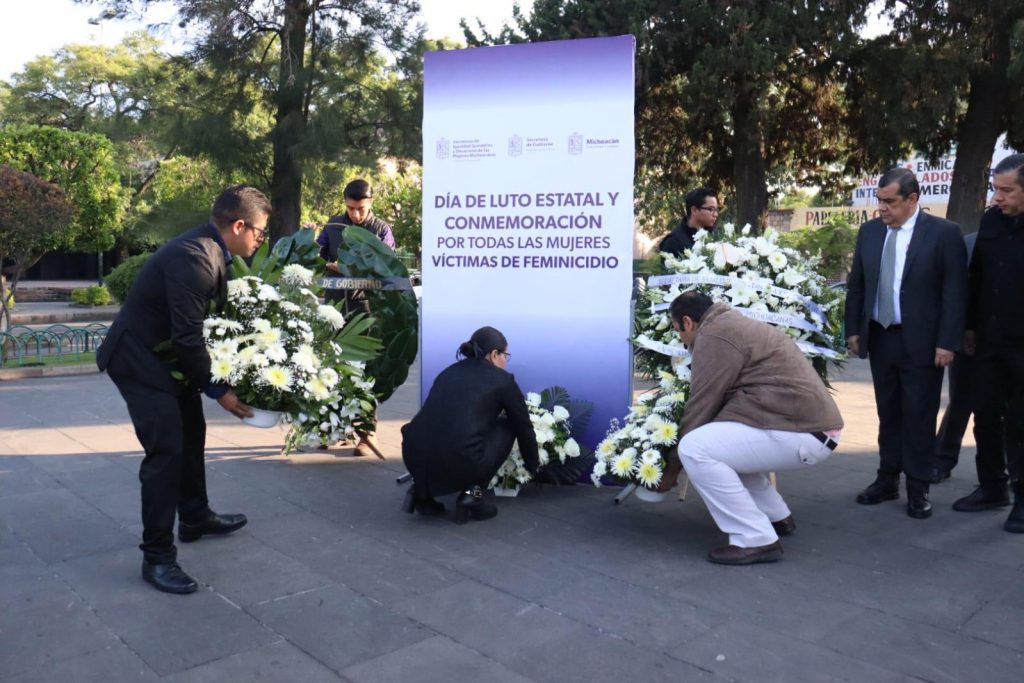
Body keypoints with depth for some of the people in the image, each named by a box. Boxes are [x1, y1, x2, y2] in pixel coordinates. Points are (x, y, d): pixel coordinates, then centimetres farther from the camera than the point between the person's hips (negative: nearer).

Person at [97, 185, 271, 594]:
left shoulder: (210, 251, 0)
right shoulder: (193, 258, -29)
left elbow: (212, 316, 7)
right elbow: (187, 337, -28)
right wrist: (217, 390, -20)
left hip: (167, 355, 11)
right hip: (139, 358, -10)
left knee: (191, 434, 19)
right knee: (166, 449, -12)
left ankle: (194, 517, 36)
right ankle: (157, 556, 0)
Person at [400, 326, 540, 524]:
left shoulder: (449, 371, 24)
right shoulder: (502, 380, 9)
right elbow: (523, 427, 19)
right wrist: (533, 465, 37)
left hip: (414, 459, 6)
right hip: (458, 465, -6)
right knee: (507, 427, 18)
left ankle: (422, 491, 18)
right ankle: (472, 494, 10)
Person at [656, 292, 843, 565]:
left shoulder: (714, 335, -11)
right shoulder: (732, 325, 21)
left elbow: (702, 405, -11)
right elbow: (719, 401, 24)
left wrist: (672, 468, 0)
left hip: (801, 432, -11)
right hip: (809, 423, 11)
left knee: (695, 449, -17)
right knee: (724, 443, 25)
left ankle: (757, 540, -10)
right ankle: (777, 517, 30)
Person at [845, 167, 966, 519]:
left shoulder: (944, 233, -8)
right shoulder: (869, 231, 6)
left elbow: (955, 291, -9)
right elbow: (856, 284, 10)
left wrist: (947, 342, -13)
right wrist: (853, 329, 6)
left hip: (921, 342, -4)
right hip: (879, 338, 4)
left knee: (919, 417, 4)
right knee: (888, 414, 13)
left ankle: (918, 489, 14)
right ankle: (887, 480, 23)